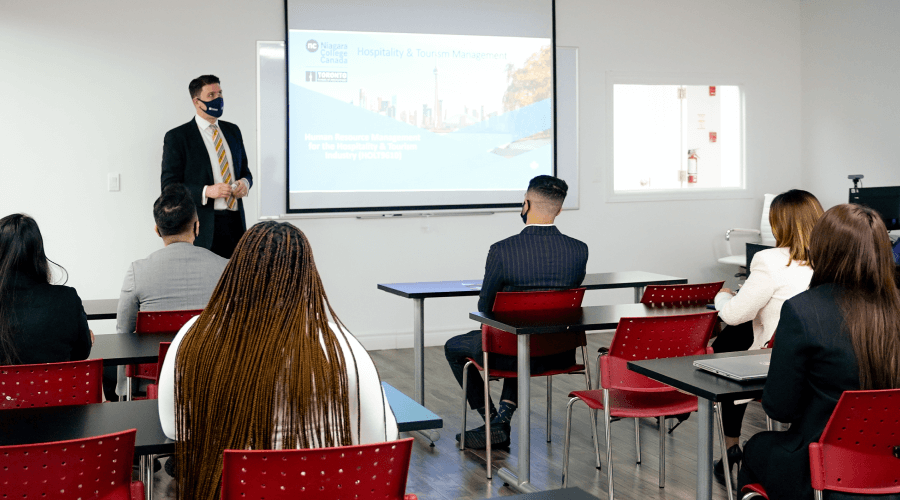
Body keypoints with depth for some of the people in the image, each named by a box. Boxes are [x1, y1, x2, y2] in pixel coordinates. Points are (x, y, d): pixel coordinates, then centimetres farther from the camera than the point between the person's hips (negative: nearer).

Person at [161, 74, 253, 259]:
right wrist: (206, 191, -19)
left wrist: (245, 182, 1)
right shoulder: (177, 137, 0)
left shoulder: (232, 131, 17)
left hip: (235, 223, 5)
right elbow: (169, 186, -4)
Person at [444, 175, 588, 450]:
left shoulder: (502, 251, -19)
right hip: (560, 355, 4)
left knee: (454, 347, 25)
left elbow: (486, 307, -5)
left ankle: (493, 423, 25)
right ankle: (503, 418, 26)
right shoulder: (579, 250, -8)